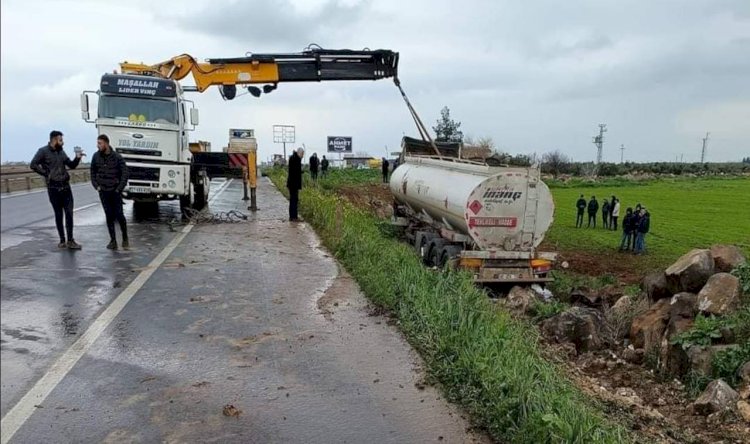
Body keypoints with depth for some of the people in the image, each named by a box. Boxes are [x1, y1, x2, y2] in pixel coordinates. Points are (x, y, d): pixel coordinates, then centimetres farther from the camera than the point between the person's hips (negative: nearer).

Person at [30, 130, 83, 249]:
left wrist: (77, 158, -3)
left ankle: (70, 240, 0)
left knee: (69, 213, -2)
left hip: (66, 186, 4)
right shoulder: (43, 151, -5)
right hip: (53, 188, -4)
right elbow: (33, 165, -12)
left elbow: (71, 165, 14)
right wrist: (46, 174, -13)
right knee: (58, 214, 4)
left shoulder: (61, 152, 11)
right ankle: (62, 241, 13)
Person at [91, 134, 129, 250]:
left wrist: (119, 188, -11)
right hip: (103, 191, 3)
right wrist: (96, 186, 3)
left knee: (119, 215, -5)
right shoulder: (96, 156, 1)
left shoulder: (117, 157, -9)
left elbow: (125, 173, -7)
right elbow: (93, 172, 13)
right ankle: (113, 240, 9)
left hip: (115, 191, -3)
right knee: (109, 216, 3)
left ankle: (125, 238, 12)